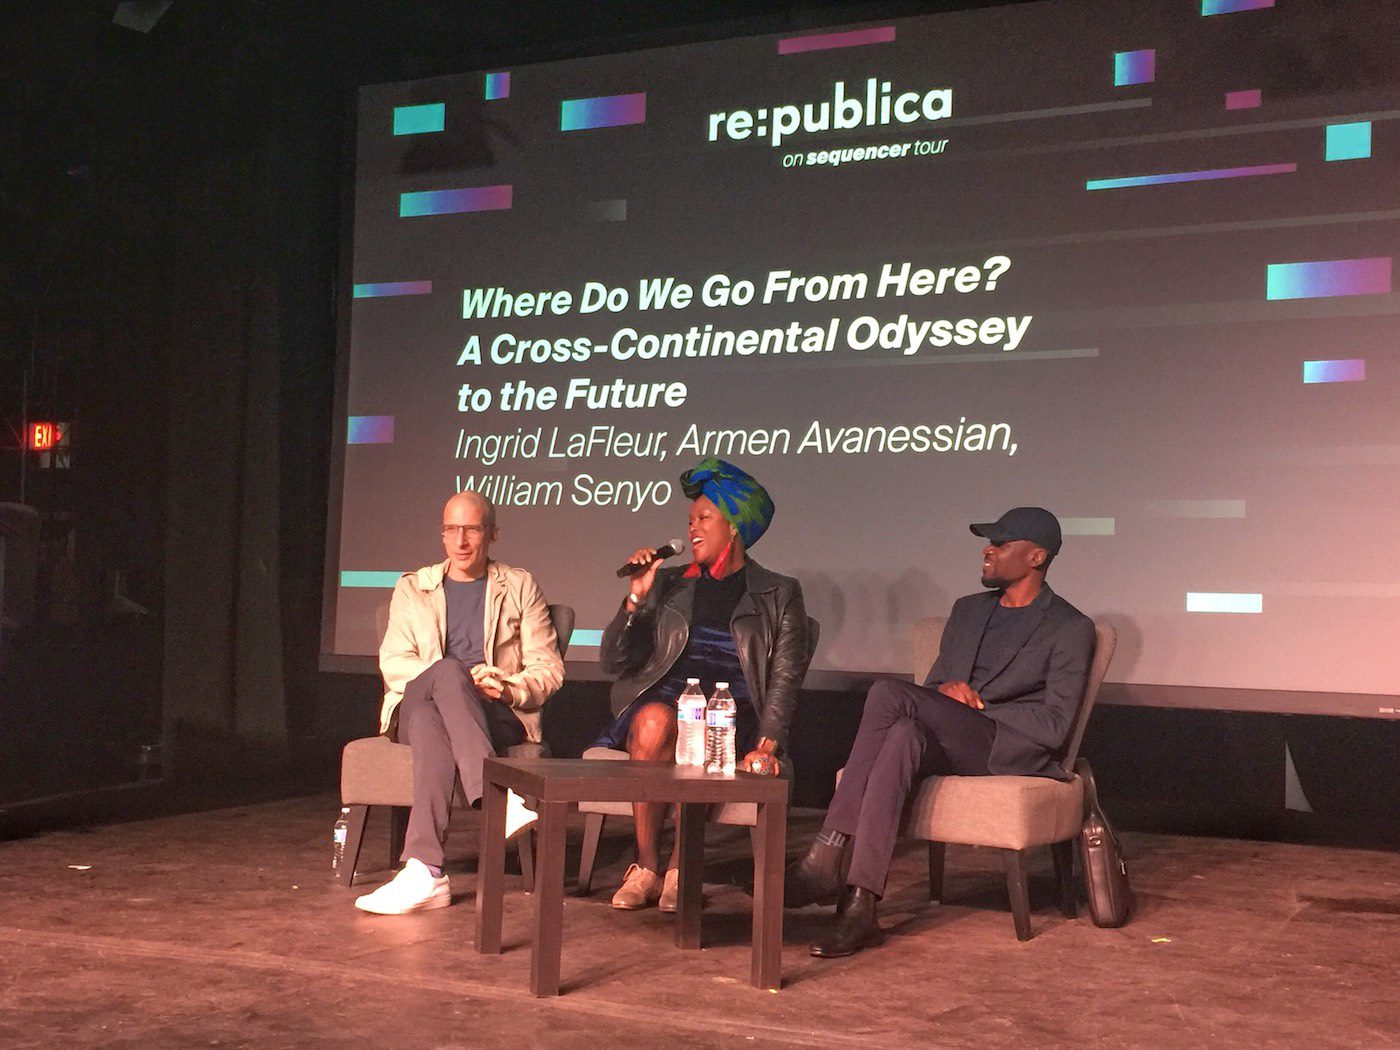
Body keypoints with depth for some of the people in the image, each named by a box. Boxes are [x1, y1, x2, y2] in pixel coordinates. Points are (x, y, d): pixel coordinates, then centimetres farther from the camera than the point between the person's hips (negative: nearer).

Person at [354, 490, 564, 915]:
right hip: (417, 708, 1)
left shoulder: (520, 586, 18)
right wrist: (450, 678, -11)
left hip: (498, 717, -1)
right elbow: (392, 662, 8)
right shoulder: (412, 588, 22)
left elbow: (548, 668, 11)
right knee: (448, 671, -38)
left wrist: (509, 688, -12)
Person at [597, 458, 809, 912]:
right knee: (656, 722, -34)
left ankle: (679, 869, -22)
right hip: (663, 700, 2)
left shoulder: (778, 594, 13)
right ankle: (646, 868, -24)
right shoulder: (669, 584, 20)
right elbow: (615, 662, 13)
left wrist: (767, 744, -13)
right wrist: (636, 598, 0)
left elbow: (785, 678, 2)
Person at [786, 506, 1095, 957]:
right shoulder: (968, 610, 24)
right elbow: (934, 684, 24)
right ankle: (859, 905, -41)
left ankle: (826, 858, -31)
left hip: (1012, 751, -5)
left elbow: (1055, 726, -6)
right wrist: (947, 694, -1)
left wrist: (976, 705, -7)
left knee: (889, 693, -29)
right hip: (951, 746, 5)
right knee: (904, 733, -34)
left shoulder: (1070, 629, 3)